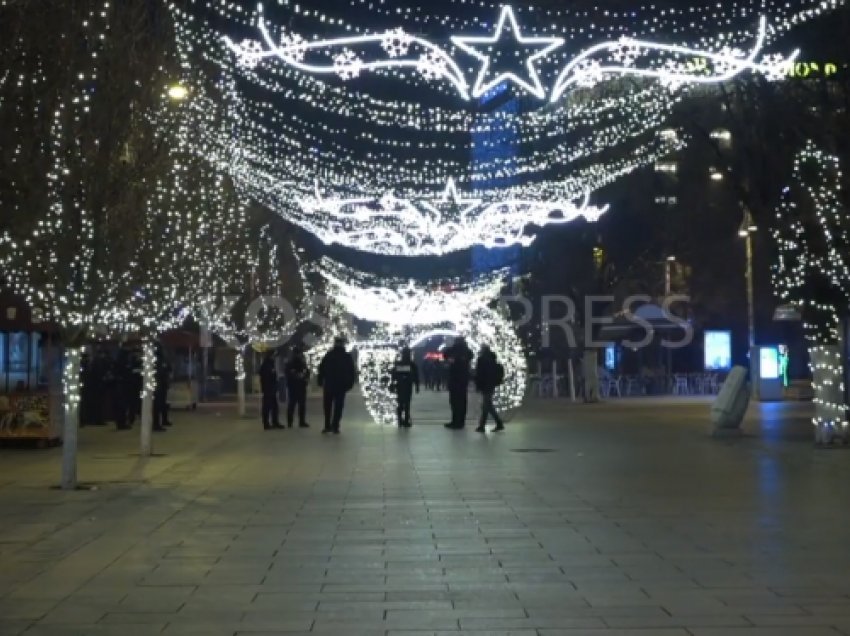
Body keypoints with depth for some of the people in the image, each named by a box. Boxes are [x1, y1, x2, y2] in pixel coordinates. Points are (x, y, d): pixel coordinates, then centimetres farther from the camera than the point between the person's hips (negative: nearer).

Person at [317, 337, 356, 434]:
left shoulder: (328, 355, -1)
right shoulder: (348, 357, 2)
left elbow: (321, 369, -2)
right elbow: (352, 372, 3)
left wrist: (320, 382, 4)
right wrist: (350, 384, 7)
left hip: (329, 384, 0)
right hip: (342, 385, 0)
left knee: (327, 406, 10)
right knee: (338, 406, 3)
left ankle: (327, 426, 6)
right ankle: (335, 427, -3)